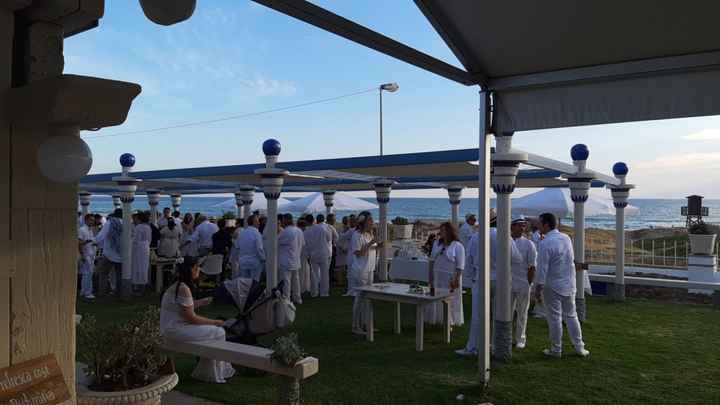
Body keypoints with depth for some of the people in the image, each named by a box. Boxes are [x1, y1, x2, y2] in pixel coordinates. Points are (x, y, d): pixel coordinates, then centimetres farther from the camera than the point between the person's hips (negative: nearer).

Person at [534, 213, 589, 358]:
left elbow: (542, 268, -19)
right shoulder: (567, 238, 2)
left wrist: (538, 288, -12)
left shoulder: (545, 243, -20)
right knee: (571, 316, 16)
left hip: (552, 286, -6)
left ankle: (556, 350, 14)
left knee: (554, 318, 4)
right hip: (569, 285, 6)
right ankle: (579, 347, 21)